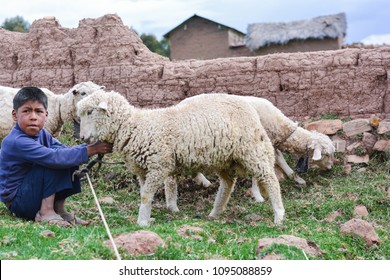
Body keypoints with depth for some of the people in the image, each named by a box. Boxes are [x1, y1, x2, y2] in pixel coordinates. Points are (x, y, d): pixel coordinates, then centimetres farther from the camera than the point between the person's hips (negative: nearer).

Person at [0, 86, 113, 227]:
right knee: (57, 162, -24)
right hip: (17, 203, -9)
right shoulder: (17, 142, -28)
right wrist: (90, 150, -34)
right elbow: (54, 157, -36)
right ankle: (46, 212, -19)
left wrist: (90, 147, -28)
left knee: (69, 160, -4)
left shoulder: (41, 134, 2)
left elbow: (65, 149, -7)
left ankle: (58, 208, -2)